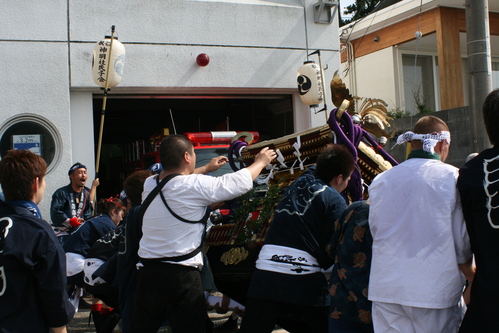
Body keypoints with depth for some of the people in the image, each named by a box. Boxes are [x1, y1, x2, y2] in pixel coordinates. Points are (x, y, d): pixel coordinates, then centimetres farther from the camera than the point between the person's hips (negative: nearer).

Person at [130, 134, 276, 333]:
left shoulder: (149, 185, 6)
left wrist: (207, 168, 40)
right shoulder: (195, 186, -12)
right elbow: (240, 182, -4)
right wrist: (261, 162, 15)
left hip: (147, 272, 6)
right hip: (181, 277, -6)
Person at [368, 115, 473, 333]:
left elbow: (375, 232, 10)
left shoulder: (380, 181, 4)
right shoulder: (452, 177, -6)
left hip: (385, 289, 4)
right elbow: (463, 240, -3)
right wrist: (469, 272, 15)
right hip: (435, 290, -3)